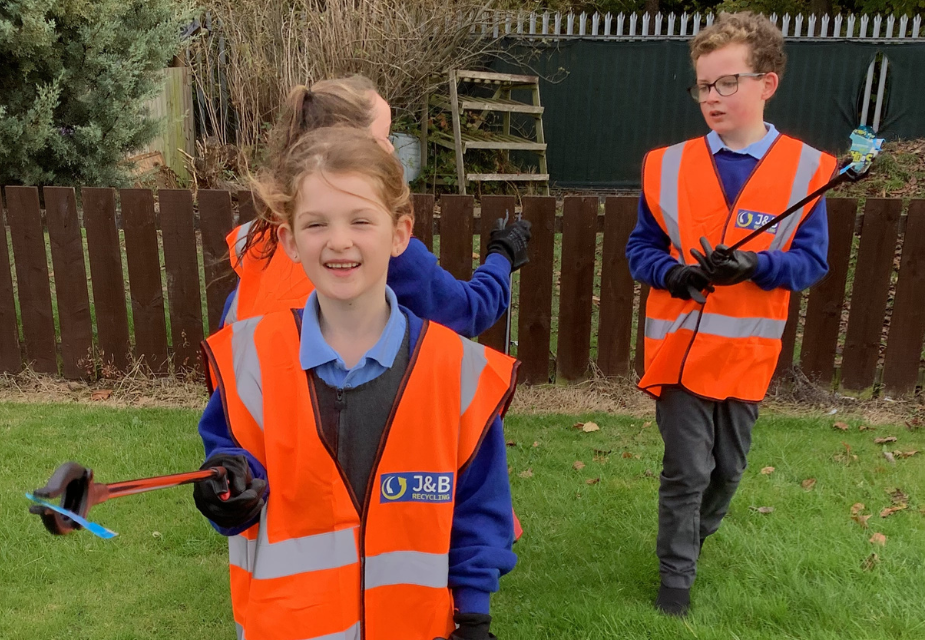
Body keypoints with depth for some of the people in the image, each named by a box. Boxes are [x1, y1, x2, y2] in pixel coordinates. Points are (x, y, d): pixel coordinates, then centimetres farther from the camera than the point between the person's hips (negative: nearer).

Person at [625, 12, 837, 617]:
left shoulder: (806, 169, -5)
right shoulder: (667, 165, -2)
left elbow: (813, 261, -4)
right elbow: (640, 249, 3)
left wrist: (755, 266, -24)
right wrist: (672, 272, -19)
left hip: (746, 351, 1)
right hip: (681, 347, -1)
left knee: (729, 468, 18)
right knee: (686, 470, 4)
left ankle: (695, 538, 47)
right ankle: (677, 577, 25)